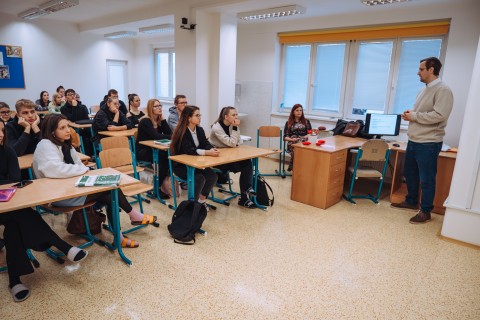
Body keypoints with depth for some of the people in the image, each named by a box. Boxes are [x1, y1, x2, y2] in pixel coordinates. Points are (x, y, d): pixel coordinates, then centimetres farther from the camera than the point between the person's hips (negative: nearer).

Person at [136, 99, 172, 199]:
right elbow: (156, 136, -25)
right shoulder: (145, 121, -13)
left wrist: (162, 118, -6)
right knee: (164, 157, -28)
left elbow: (168, 133, -3)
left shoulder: (159, 120, 9)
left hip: (153, 150, 6)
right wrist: (171, 137, -20)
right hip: (142, 151, -6)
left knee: (169, 155, -22)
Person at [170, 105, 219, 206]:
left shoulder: (199, 130, 4)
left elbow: (206, 144, -4)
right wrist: (208, 152, -40)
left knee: (212, 176, -14)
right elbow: (189, 150, -31)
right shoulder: (182, 132, -19)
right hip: (181, 165, -7)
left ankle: (201, 201, 5)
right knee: (200, 178, -29)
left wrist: (212, 149, -28)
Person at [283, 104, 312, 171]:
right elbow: (285, 137, 6)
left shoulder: (306, 121, 17)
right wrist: (292, 139, -13)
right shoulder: (288, 123, 13)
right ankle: (292, 166, -10)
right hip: (292, 144, -1)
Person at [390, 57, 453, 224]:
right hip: (413, 140, 9)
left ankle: (425, 212, 14)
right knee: (409, 174, 19)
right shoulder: (424, 90, 15)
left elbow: (439, 115, -24)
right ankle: (411, 202, 35)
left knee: (426, 179, 1)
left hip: (428, 143, -9)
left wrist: (413, 116, -16)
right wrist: (410, 113, 3)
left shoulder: (443, 90, -13)